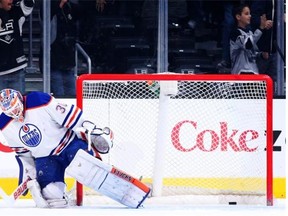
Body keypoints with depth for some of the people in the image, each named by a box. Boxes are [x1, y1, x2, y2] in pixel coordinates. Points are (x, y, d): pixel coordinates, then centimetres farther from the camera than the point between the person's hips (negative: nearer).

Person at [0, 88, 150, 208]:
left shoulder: (39, 102, -23)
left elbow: (71, 115, -19)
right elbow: (22, 152, 11)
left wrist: (93, 131, -20)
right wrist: (27, 174, 11)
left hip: (69, 142, -4)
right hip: (44, 157, 4)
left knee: (84, 167, -32)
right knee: (50, 194, -19)